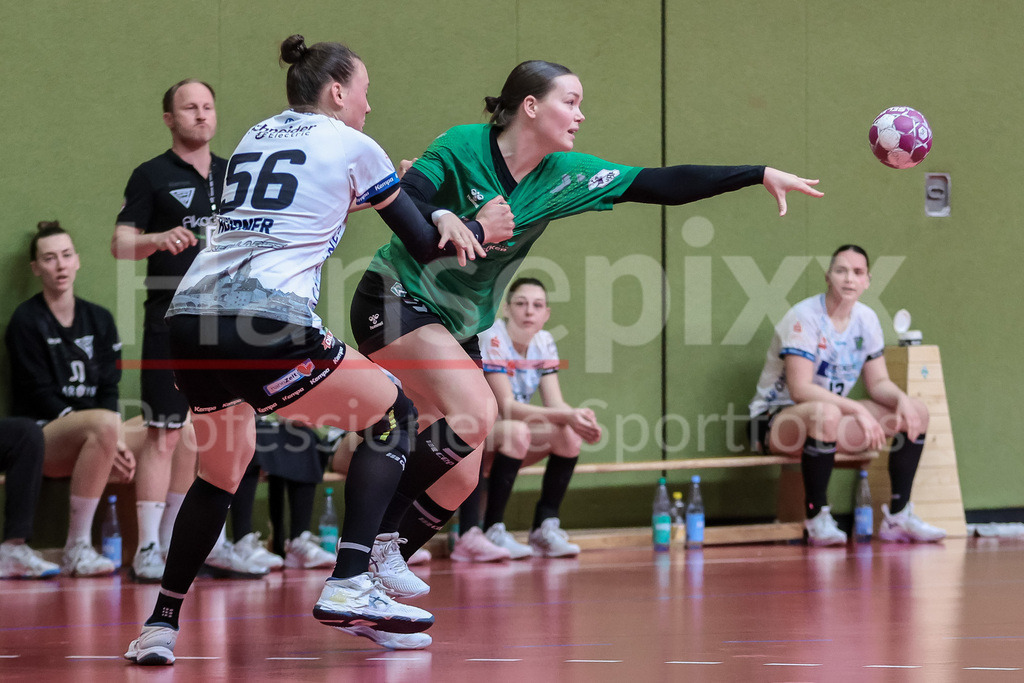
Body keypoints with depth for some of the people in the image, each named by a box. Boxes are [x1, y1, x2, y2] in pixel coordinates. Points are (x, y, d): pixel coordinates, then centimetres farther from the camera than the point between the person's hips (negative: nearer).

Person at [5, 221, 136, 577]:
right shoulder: (27, 321, -2)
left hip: (84, 441, 6)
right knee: (103, 424, -38)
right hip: (41, 437, -6)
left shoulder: (99, 320, 15)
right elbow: (40, 395, -10)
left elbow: (109, 390, 9)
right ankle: (76, 548, -35)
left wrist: (113, 444, -12)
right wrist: (104, 439, -20)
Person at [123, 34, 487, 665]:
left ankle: (160, 625, 16)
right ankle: (349, 589, 0)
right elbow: (425, 246, 15)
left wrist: (373, 189, 42)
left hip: (190, 321, 6)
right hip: (267, 324, -6)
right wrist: (464, 228, 34)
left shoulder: (255, 138, 26)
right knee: (391, 415, 12)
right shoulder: (351, 145, 10)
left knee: (220, 473, 25)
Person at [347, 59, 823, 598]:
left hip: (460, 326, 7)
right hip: (396, 299, -7)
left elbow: (662, 185, -6)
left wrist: (761, 176, -11)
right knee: (475, 412, -28)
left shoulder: (565, 176, -3)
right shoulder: (464, 147, -15)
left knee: (459, 478, -2)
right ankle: (376, 537, -19)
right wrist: (469, 231, -28)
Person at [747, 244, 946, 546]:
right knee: (825, 413, -42)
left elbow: (879, 383, 9)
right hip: (775, 418, -8)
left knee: (916, 413, -2)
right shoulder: (805, 317, -19)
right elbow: (800, 389, -27)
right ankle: (817, 519, -29)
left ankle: (898, 516, -1)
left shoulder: (866, 320, 5)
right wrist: (858, 410, -32)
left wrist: (902, 399, -14)